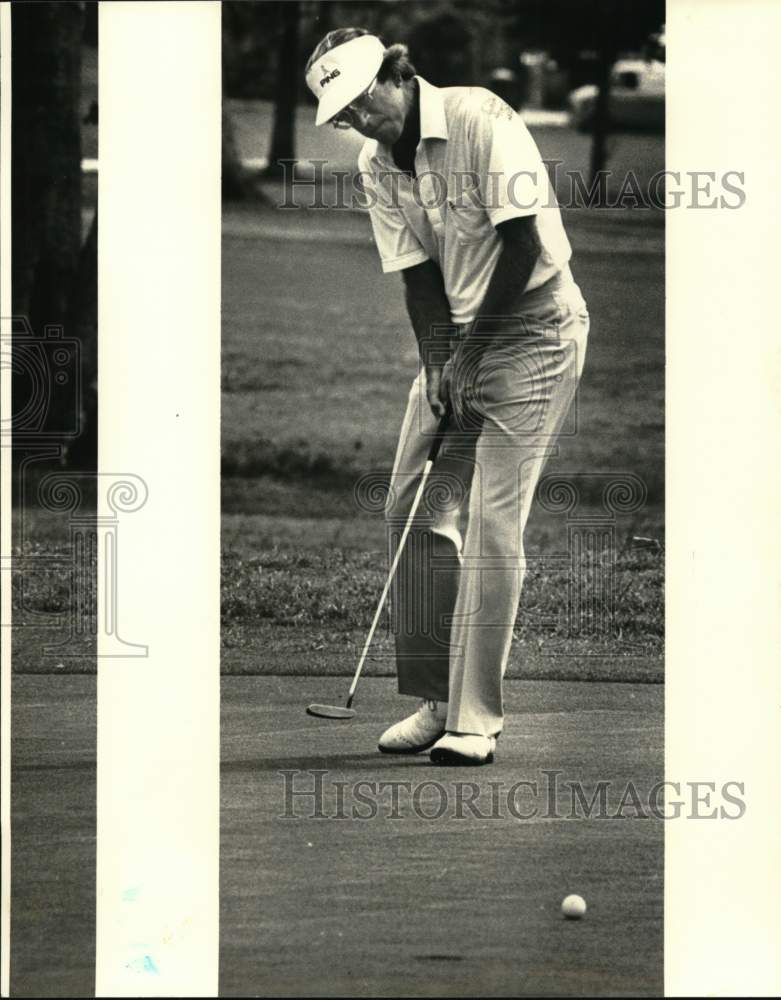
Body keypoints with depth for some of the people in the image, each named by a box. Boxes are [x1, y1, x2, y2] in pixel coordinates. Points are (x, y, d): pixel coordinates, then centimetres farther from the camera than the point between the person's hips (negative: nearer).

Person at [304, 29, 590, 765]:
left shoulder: (480, 119, -17)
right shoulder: (376, 167, 4)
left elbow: (522, 244, -19)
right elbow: (418, 275, 3)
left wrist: (471, 355, -15)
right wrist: (437, 366, -11)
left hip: (532, 326, -7)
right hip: (456, 336, 7)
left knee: (491, 523, -12)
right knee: (411, 506, 1)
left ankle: (476, 719, -8)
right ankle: (436, 699, 10)